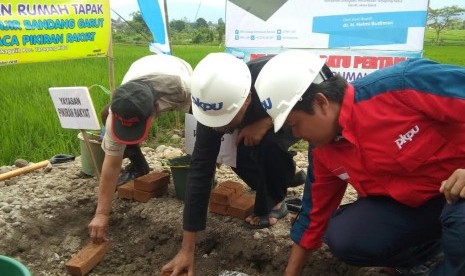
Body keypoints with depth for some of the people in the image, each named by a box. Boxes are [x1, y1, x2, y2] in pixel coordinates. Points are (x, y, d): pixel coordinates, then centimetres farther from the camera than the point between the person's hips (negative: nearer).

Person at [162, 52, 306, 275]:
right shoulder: (213, 109, -32)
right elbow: (200, 170, -32)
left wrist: (267, 122, -42)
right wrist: (187, 249, -31)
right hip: (259, 115, 4)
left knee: (270, 144, -33)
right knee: (237, 154, -19)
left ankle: (272, 204, -5)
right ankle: (287, 176, 11)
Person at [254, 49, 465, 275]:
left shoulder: (402, 84, -29)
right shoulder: (323, 153, -6)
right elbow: (315, 214, 4)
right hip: (409, 202, 6)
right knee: (343, 238, -13)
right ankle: (431, 246, 12)